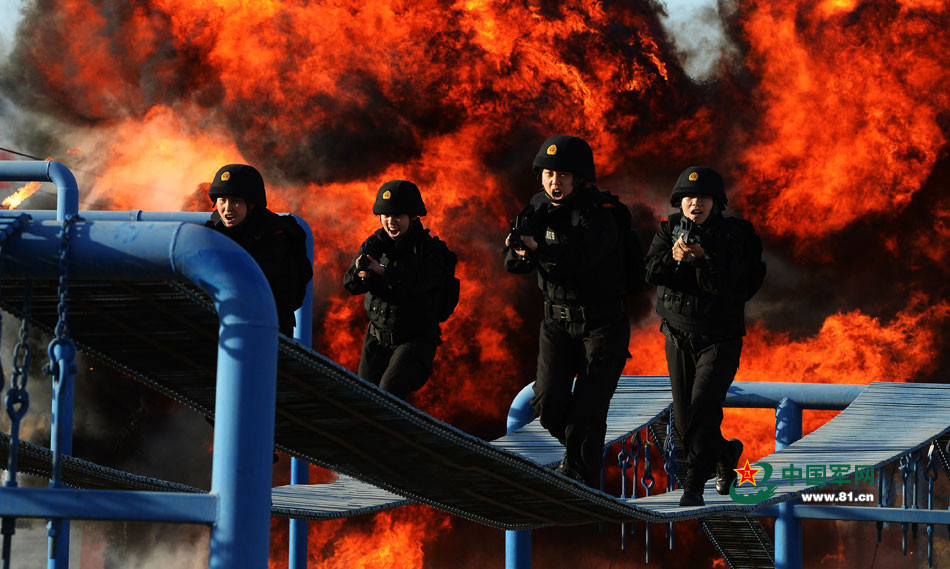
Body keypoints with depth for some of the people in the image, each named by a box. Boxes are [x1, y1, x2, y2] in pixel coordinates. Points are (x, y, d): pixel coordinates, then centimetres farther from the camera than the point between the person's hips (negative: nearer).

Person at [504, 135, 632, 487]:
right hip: (557, 320, 5)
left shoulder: (598, 215, -17)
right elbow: (513, 262, -5)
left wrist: (539, 248, -48)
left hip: (602, 322, -5)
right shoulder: (538, 210, 1)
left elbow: (581, 256, -35)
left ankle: (582, 475, 5)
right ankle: (576, 449, 21)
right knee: (548, 401, -7)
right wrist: (520, 251, -28)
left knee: (588, 407, -10)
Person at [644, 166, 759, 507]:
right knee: (684, 422, 10)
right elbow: (652, 272, -13)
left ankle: (694, 485, -14)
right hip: (679, 337, 4)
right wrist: (675, 257, -32)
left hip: (720, 339, -4)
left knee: (703, 408, -20)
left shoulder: (733, 235, -10)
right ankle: (725, 453, 39)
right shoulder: (670, 229, 0)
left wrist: (701, 257, -37)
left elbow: (724, 284, -22)